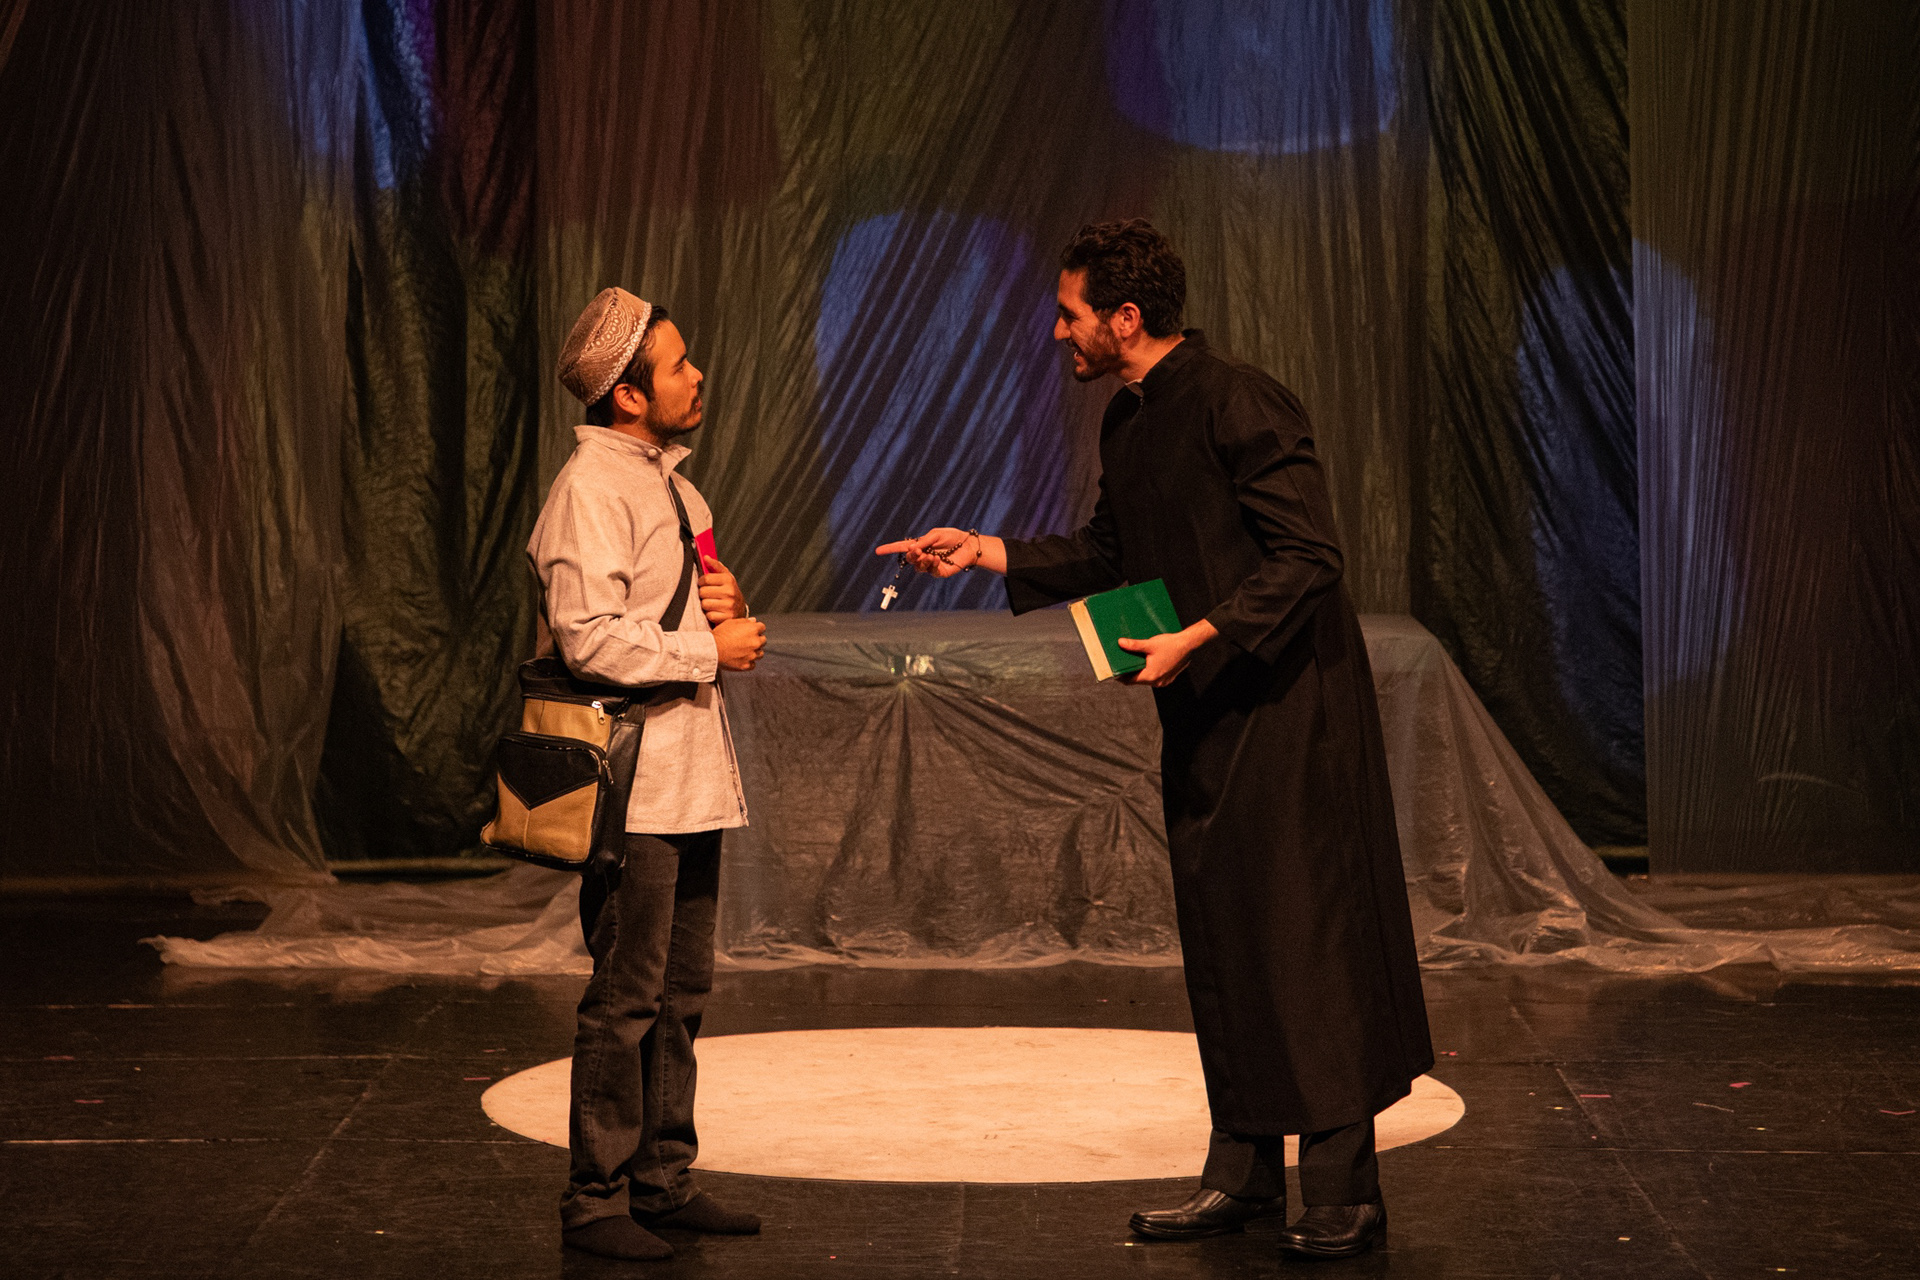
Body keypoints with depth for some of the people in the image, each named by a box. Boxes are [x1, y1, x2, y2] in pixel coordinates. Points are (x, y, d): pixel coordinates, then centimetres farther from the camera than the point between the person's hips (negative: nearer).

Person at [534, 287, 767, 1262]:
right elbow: (590, 638, -22)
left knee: (681, 993, 13)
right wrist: (710, 649, -15)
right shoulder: (590, 487, -13)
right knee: (626, 1001, -5)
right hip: (633, 783, -9)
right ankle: (596, 1201, 3)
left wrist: (724, 596, 5)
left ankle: (663, 1183, 22)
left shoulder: (669, 476, 18)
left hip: (692, 775, 9)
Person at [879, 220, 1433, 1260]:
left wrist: (1202, 636, -22)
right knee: (1219, 942, 11)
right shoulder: (1128, 421, 13)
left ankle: (1344, 1192, -1)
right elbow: (1106, 555, 22)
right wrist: (986, 551, 16)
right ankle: (1242, 1173, 20)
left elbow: (1306, 556, -18)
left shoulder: (1237, 405, -16)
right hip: (1201, 716, 9)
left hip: (1283, 706, -9)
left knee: (1306, 936, -7)